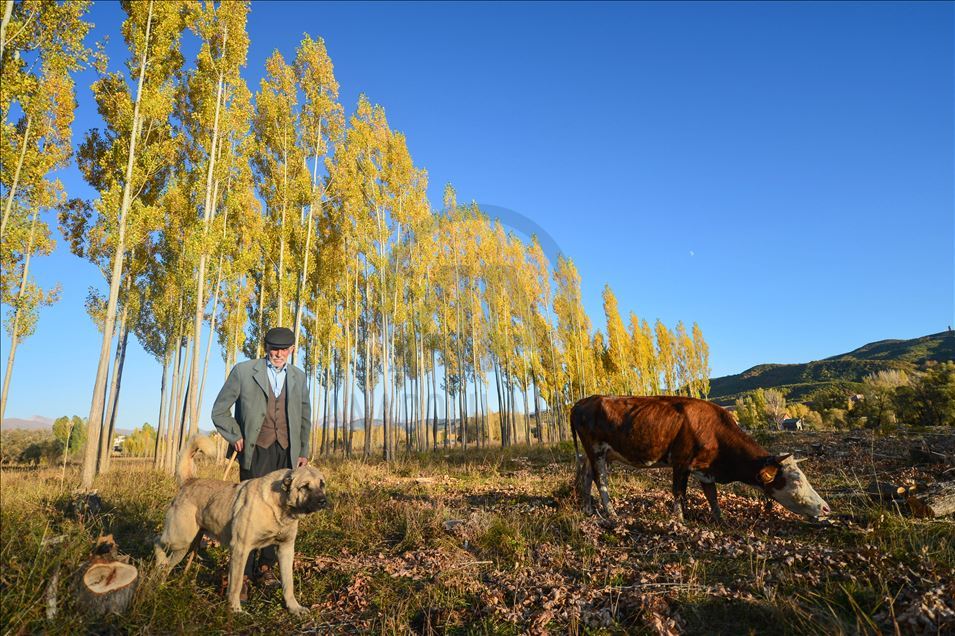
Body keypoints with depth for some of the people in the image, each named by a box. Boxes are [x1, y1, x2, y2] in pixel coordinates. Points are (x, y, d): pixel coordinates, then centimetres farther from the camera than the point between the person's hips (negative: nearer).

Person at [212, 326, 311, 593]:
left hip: (287, 453, 3)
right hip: (256, 451, -3)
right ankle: (242, 573, 9)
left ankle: (265, 566, 19)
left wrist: (303, 451, 10)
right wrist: (236, 438, -2)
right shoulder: (243, 371, -1)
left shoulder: (298, 377, 10)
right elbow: (219, 410, 6)